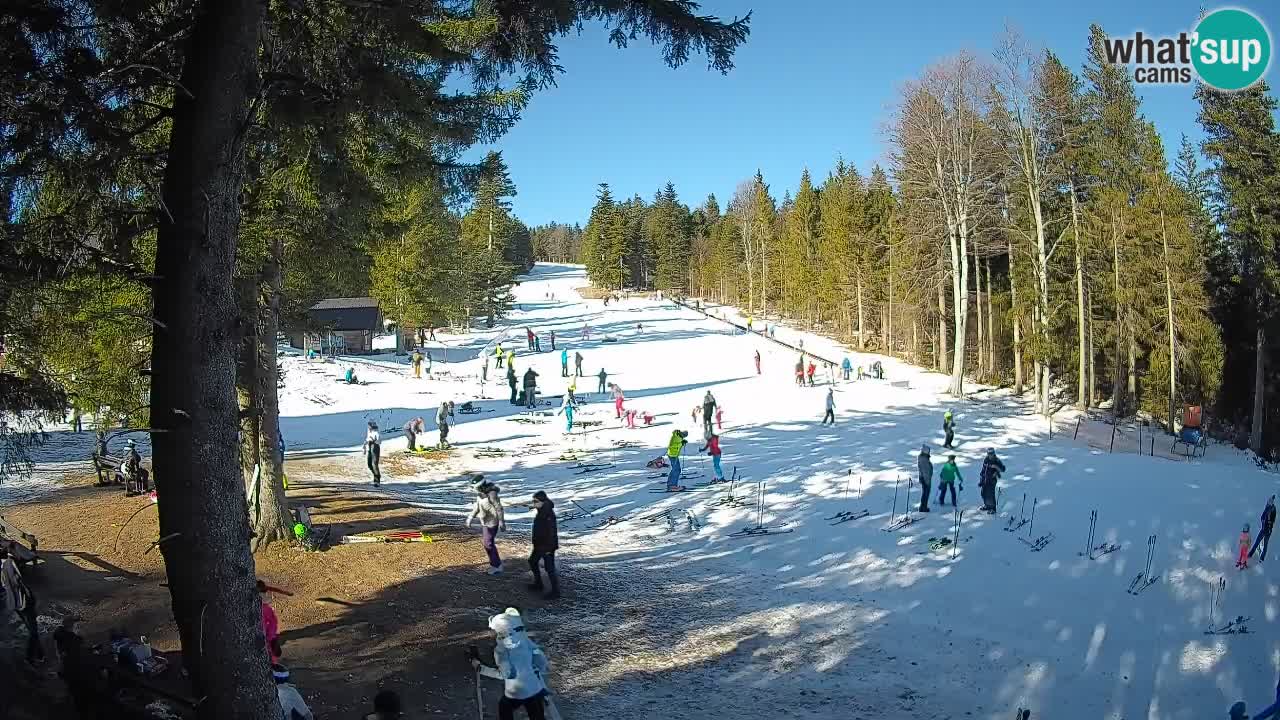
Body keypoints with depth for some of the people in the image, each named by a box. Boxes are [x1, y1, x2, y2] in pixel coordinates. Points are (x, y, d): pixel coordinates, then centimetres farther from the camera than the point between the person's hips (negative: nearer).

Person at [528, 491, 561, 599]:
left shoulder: (548, 515, -25)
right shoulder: (540, 512, 5)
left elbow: (551, 532, -26)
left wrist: (549, 548, -24)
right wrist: (536, 543, 22)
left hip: (548, 546, -11)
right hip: (539, 545, 11)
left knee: (549, 568, -2)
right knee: (532, 561, 23)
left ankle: (555, 591, 10)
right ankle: (538, 584, 39)